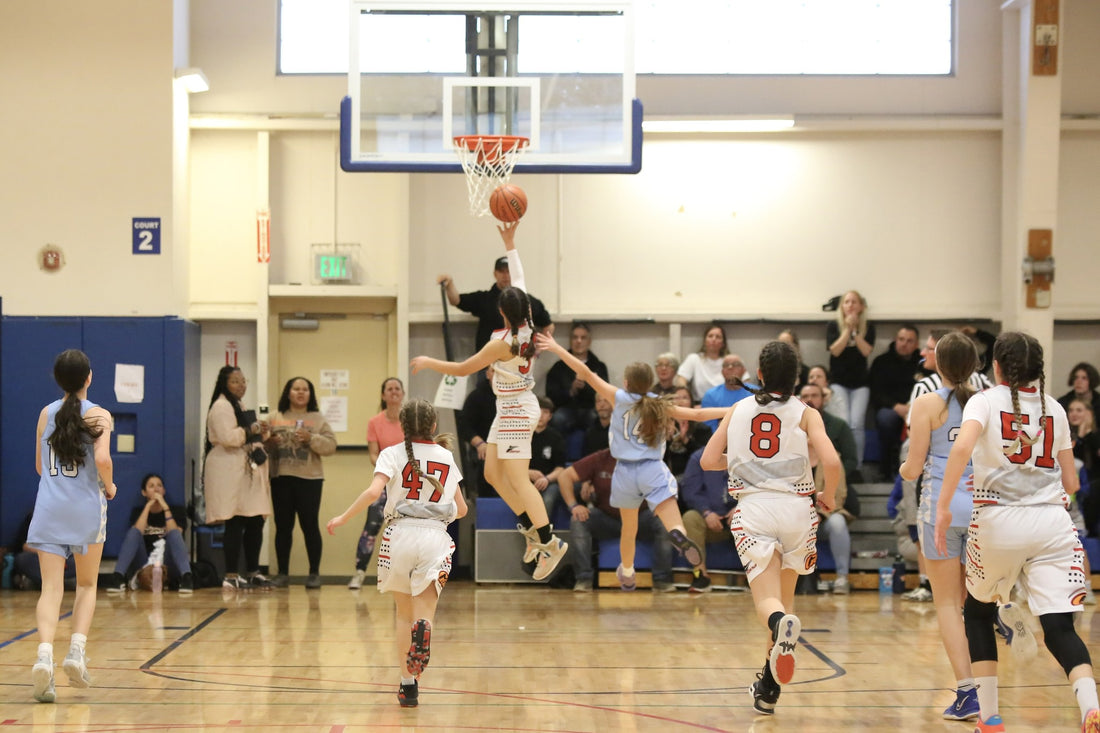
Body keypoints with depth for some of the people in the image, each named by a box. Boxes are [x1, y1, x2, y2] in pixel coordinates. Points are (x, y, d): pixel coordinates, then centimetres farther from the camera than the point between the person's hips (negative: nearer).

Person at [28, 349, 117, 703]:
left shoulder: (46, 414, 7)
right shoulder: (99, 415, -3)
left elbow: (40, 467, 13)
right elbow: (102, 459, -18)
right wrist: (109, 486, 1)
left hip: (49, 507, 2)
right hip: (86, 505, -2)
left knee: (52, 588, -3)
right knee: (87, 585, 16)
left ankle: (44, 655, -23)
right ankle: (76, 651, 0)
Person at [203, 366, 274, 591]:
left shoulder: (237, 405, 24)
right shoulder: (222, 406, -9)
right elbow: (227, 437, -22)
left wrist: (259, 435, 21)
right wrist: (250, 430, -11)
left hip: (245, 470, 10)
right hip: (230, 473, -10)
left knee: (255, 522, 6)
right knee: (236, 524, -11)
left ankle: (253, 572, 12)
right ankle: (231, 577, -8)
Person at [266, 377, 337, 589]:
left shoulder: (318, 419, 6)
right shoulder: (275, 418, 10)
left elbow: (330, 445, -2)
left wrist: (311, 438, -15)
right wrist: (268, 442, -12)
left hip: (309, 479, -2)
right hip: (280, 478, 2)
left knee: (310, 526, 0)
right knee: (283, 526, 5)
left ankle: (314, 573, 7)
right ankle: (282, 572, 12)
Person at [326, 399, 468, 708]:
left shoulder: (393, 454, 4)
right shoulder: (446, 456, 13)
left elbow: (373, 491, -13)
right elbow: (461, 509, 17)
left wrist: (343, 518, -3)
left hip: (400, 534, 0)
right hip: (435, 537, 1)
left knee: (404, 613, 15)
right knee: (424, 612, -5)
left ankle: (408, 684, 14)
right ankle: (422, 629, -43)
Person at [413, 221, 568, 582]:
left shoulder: (503, 343, -22)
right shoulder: (528, 327, -3)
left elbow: (462, 368, -14)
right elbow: (519, 282, 10)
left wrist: (429, 362, 1)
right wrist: (510, 243, 15)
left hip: (516, 411, -9)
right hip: (513, 408, 9)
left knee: (517, 479, -10)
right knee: (493, 473, 13)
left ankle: (549, 541, -13)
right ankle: (532, 528, 15)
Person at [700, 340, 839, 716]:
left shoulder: (738, 410, 11)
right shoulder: (805, 414, 5)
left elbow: (708, 460, 10)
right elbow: (832, 463, -8)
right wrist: (828, 498, 11)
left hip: (752, 506, 0)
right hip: (795, 506, 0)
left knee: (767, 599, -5)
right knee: (785, 596, 18)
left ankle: (780, 624, -44)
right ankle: (768, 688, 13)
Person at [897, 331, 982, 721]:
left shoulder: (927, 404, -5)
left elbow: (913, 469, -4)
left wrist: (903, 469, 18)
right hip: (981, 505, 3)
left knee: (948, 603, 3)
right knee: (971, 600, 17)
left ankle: (966, 690, -7)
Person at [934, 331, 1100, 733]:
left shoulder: (985, 401, 2)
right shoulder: (1054, 409, 14)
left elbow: (962, 447, -18)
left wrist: (943, 507, -16)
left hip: (999, 522, -2)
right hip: (1052, 523, 2)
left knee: (978, 612, 21)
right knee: (1059, 627, -3)